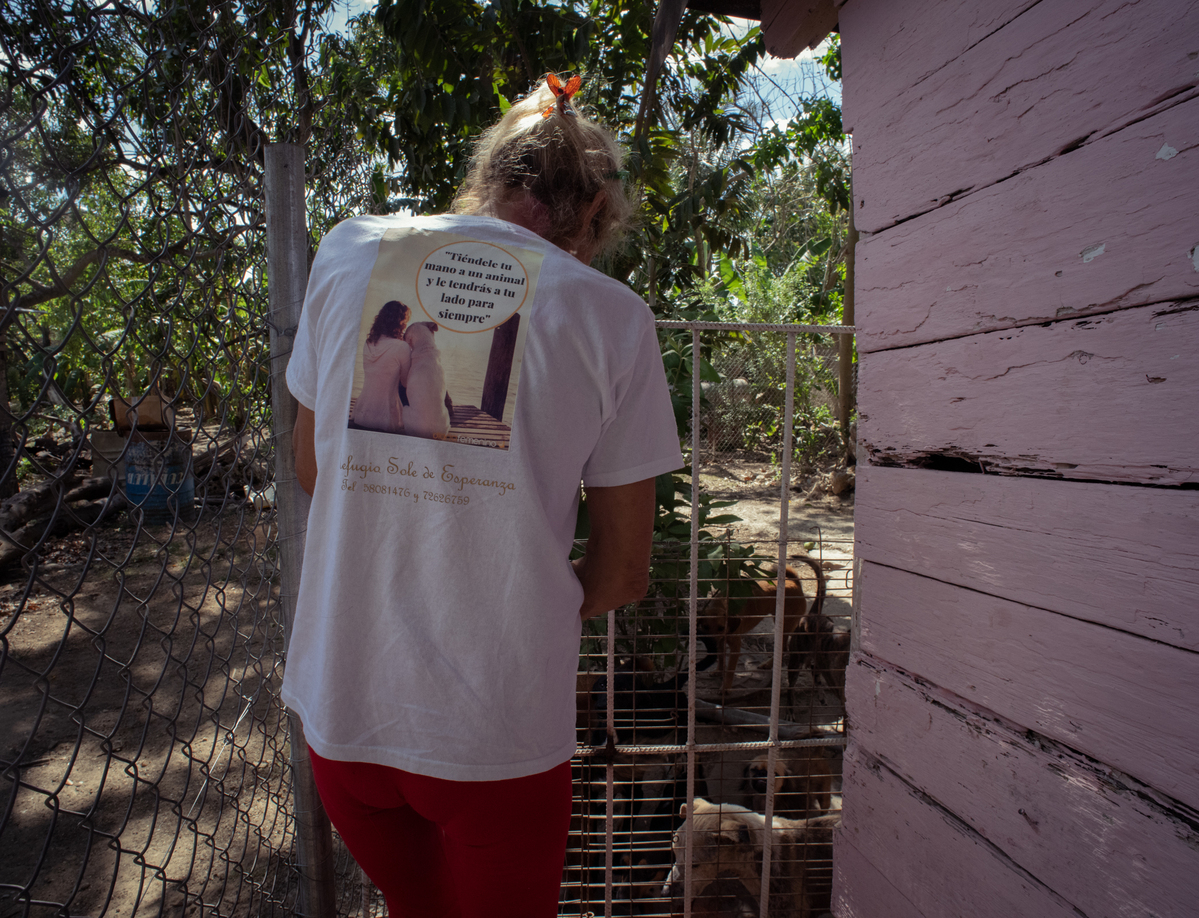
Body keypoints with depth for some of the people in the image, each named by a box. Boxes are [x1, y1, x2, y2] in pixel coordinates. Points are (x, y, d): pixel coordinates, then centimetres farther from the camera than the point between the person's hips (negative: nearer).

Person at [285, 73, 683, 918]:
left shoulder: (351, 252, -1)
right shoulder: (611, 315, -9)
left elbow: (311, 469, 9)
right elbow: (624, 575, -5)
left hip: (341, 710, 3)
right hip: (501, 735, -2)